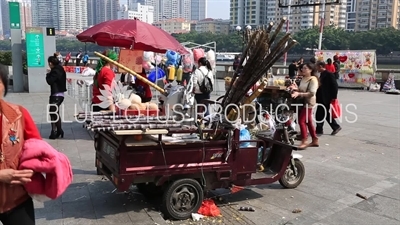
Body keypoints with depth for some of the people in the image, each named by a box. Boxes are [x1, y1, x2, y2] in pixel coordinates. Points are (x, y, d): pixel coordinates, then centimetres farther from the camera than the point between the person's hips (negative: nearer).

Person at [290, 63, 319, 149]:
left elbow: (311, 93, -23)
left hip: (308, 103, -9)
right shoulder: (303, 78, 12)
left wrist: (299, 94, -30)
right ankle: (315, 140, 24)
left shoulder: (313, 80, -14)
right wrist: (296, 89, -2)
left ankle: (304, 142, -9)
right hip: (303, 102, 9)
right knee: (308, 122, 14)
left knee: (301, 121, -13)